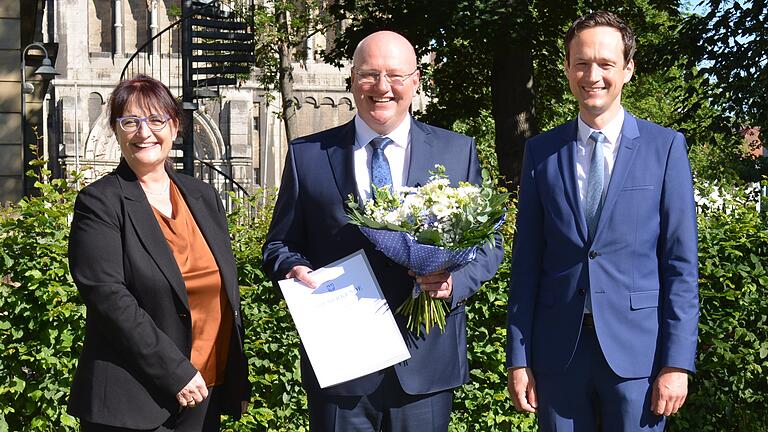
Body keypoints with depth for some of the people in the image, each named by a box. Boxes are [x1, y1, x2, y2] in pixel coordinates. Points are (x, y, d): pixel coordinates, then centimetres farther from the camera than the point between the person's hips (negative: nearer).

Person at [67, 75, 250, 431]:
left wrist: (238, 382, 12)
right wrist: (176, 373, -18)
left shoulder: (204, 197, 11)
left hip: (207, 394, 5)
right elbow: (109, 298, -16)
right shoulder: (100, 203, -6)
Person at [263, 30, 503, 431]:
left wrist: (456, 280, -12)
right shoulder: (307, 155, 4)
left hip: (425, 361, 1)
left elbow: (487, 244, 8)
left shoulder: (458, 152, 5)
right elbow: (280, 243, 9)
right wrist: (294, 268, -14)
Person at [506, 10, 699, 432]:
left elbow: (681, 262, -2)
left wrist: (677, 362, -7)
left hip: (637, 349, -1)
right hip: (558, 349, 2)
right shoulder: (541, 151, 5)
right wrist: (518, 358, 1)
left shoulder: (665, 147, 0)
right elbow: (526, 261, 5)